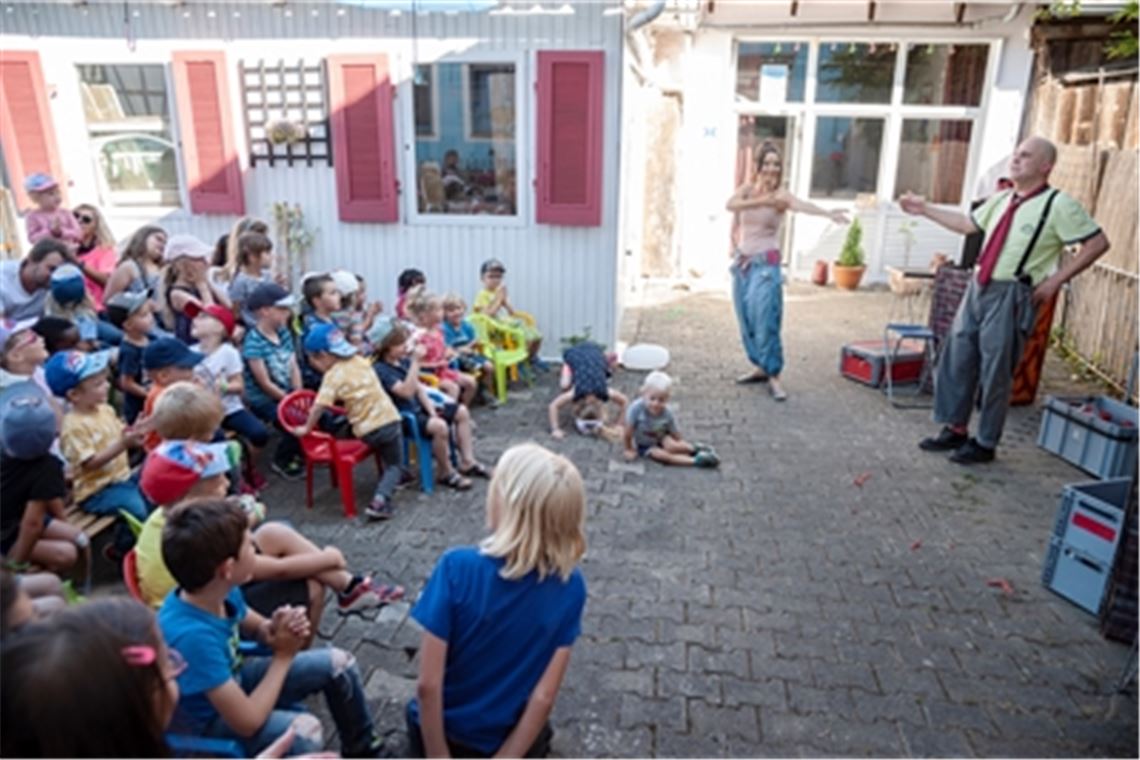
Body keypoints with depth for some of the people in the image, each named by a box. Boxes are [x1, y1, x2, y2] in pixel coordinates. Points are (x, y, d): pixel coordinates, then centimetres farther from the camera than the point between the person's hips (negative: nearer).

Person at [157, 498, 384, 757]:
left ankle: (363, 750, 27)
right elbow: (248, 722, -34)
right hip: (211, 719, -8)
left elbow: (257, 627, 7)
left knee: (337, 662, 6)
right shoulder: (191, 635, -39)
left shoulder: (222, 591, -15)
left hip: (234, 680, 8)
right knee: (302, 731, -32)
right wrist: (283, 656, -22)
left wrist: (277, 630, -18)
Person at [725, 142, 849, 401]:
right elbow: (730, 205, -18)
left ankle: (773, 376, -5)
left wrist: (829, 213, -51)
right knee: (746, 319, 11)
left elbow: (802, 205, -31)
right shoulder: (747, 188, 3)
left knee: (765, 320, -11)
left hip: (765, 265, -5)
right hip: (742, 262, 5)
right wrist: (759, 202, -34)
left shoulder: (781, 195, -9)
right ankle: (760, 367, 24)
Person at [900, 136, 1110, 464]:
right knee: (956, 359, 10)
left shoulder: (1059, 205, -9)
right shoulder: (1001, 199, 11)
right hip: (978, 287, 7)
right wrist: (925, 210, 24)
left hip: (1011, 296, -7)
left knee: (995, 372, 0)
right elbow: (968, 223, 25)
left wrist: (1055, 280, -10)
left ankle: (985, 444, 15)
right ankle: (955, 429, 24)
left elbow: (1098, 243, -8)